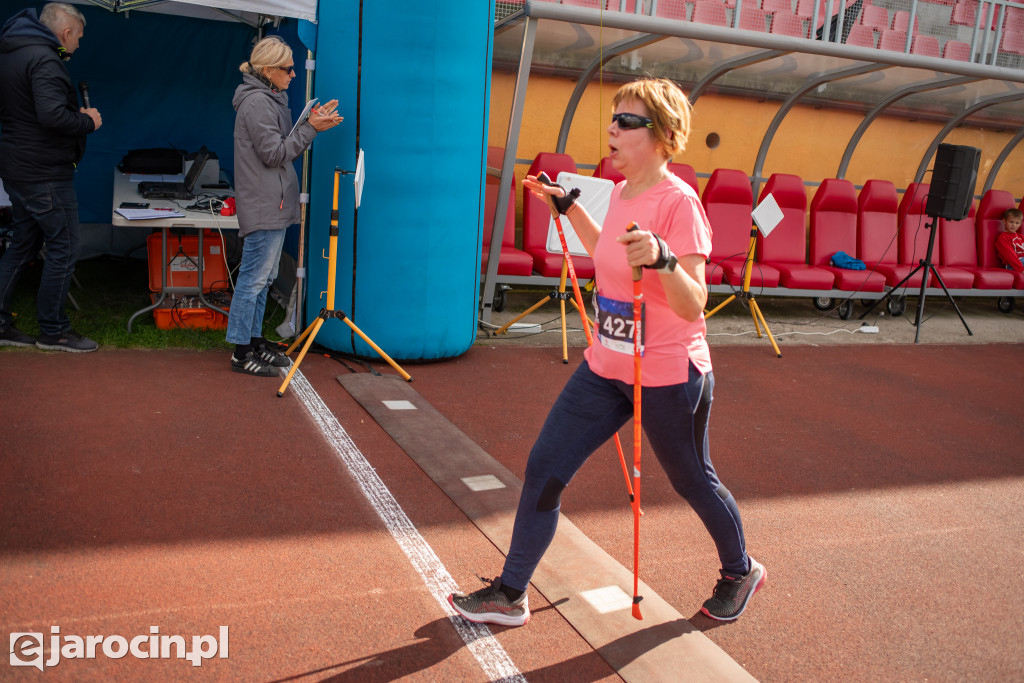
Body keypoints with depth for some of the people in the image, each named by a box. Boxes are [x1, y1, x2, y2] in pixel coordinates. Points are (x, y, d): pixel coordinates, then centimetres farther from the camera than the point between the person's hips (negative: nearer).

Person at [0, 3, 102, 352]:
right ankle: (53, 330, 9)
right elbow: (52, 115, -29)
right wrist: (88, 121, -12)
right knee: (65, 246, 0)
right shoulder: (43, 59, -18)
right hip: (44, 174, -10)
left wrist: (77, 115, 9)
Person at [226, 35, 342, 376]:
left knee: (263, 277, 15)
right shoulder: (257, 102, -14)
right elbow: (275, 154, -18)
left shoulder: (269, 99, 18)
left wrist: (311, 123, 8)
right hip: (263, 206, -11)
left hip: (273, 204, 11)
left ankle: (255, 341, 24)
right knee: (254, 277, -5)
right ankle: (241, 352, 2)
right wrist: (311, 128, -15)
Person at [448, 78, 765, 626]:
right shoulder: (621, 193, 4)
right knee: (543, 469, 4)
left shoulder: (678, 202, -19)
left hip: (668, 376, -7)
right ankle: (509, 595, 18)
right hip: (604, 368, 7)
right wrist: (569, 207, 22)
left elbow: (694, 306, -24)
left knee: (692, 481, 14)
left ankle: (740, 571, 44)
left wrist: (662, 259, -41)